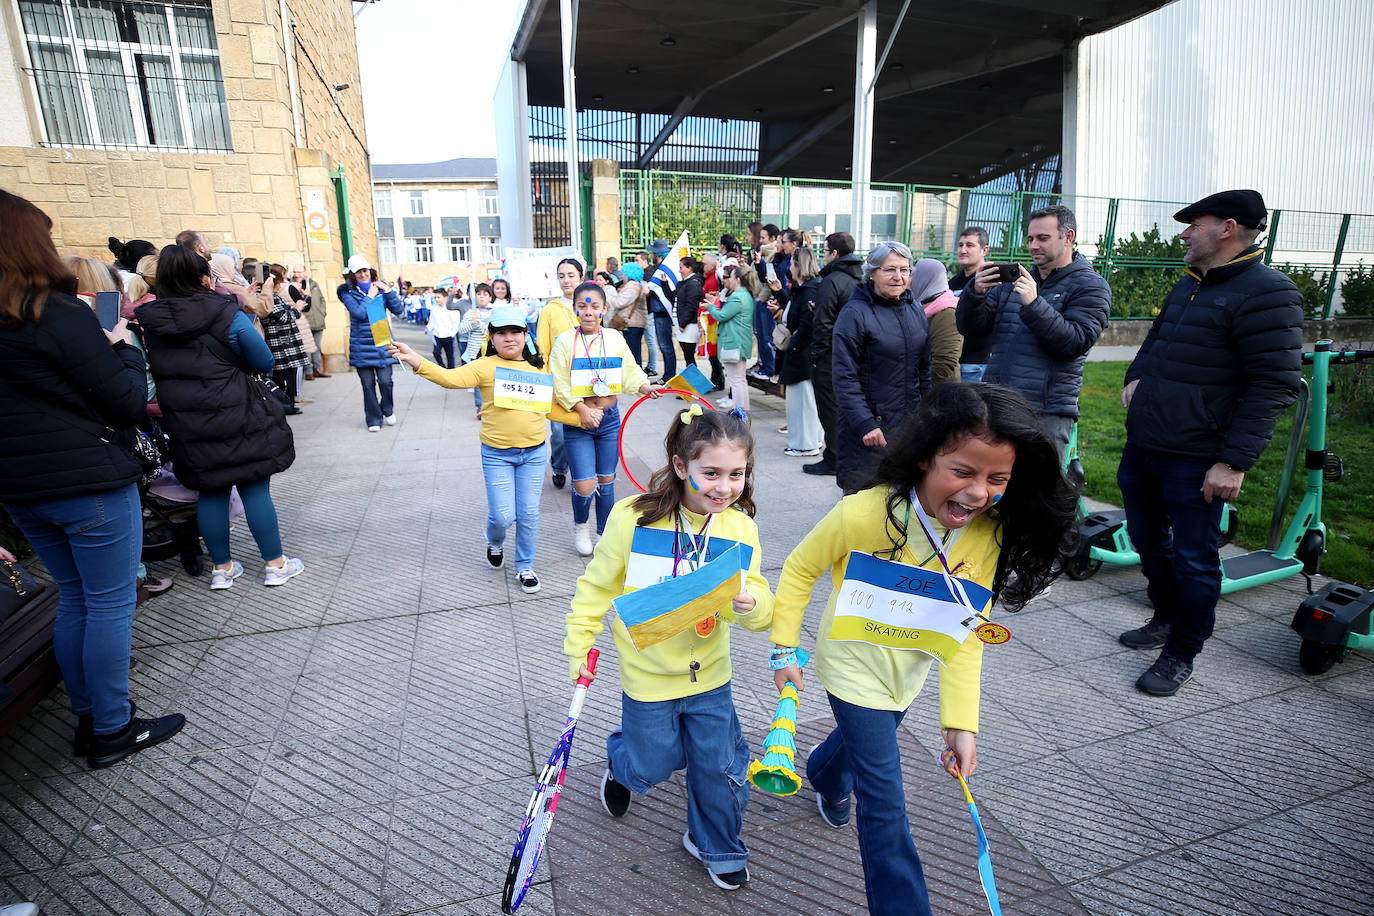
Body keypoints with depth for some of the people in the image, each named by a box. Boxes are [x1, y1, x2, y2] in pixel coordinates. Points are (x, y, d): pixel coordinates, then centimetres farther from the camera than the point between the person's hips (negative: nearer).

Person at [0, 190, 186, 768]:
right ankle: (112, 731, 16)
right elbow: (129, 403, -14)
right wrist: (123, 347, 1)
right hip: (90, 485, -7)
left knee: (74, 600, 19)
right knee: (111, 604, 5)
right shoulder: (60, 313, -16)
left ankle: (87, 720, 30)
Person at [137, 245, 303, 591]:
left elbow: (156, 371, 13)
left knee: (211, 491, 13)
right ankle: (275, 564, 12)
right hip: (238, 418, -4)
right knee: (255, 488, 4)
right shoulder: (226, 315, -11)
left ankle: (221, 568, 24)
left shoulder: (150, 322, 2)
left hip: (188, 426, 4)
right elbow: (265, 362, -6)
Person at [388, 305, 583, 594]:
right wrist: (416, 361, -38)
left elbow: (550, 408, 15)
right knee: (503, 515, -1)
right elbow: (452, 378, -24)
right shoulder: (486, 366, -7)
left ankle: (525, 567, 29)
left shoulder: (538, 368, 6)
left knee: (529, 513, 7)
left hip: (534, 452, 3)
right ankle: (495, 542, 36)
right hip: (497, 454, -3)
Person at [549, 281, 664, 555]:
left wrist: (647, 387, -14)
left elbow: (629, 373, 5)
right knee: (584, 486, -6)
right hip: (577, 423, -3)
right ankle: (580, 526, 26)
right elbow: (559, 384, -10)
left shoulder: (615, 338, 2)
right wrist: (583, 409, -19)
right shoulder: (565, 340, -7)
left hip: (609, 419, 3)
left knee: (606, 480, 12)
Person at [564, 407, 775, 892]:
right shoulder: (633, 518, -20)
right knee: (655, 765, 16)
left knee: (720, 766, 14)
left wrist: (750, 605, -31)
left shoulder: (741, 529, -11)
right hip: (647, 675, -2)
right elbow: (598, 585, -6)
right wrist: (579, 642, -2)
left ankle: (716, 846, 45)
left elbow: (760, 606, -9)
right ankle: (622, 767, 54)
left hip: (709, 674, 2)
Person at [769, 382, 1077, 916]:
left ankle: (825, 775, 65)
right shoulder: (863, 514, -33)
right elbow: (800, 570, -16)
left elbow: (966, 633, -13)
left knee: (865, 735, 32)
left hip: (911, 670, 5)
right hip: (854, 666, -5)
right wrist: (785, 650, -14)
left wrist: (961, 722, -15)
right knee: (885, 802, -1)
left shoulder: (990, 532, -19)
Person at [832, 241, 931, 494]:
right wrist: (864, 424, -20)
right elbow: (845, 378, -14)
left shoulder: (915, 310, 10)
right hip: (870, 426, -6)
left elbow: (924, 369, 17)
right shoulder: (855, 313, -10)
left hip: (910, 423, 6)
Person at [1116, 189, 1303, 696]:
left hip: (1194, 461, -8)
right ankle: (1167, 618, 41)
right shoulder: (1188, 285, 14)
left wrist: (1234, 461, -21)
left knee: (1193, 559, 4)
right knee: (1147, 540, 20)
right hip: (1141, 447, 9)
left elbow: (1274, 386, -17)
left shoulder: (1266, 293, -12)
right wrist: (1136, 377, 8)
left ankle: (1180, 655, 20)